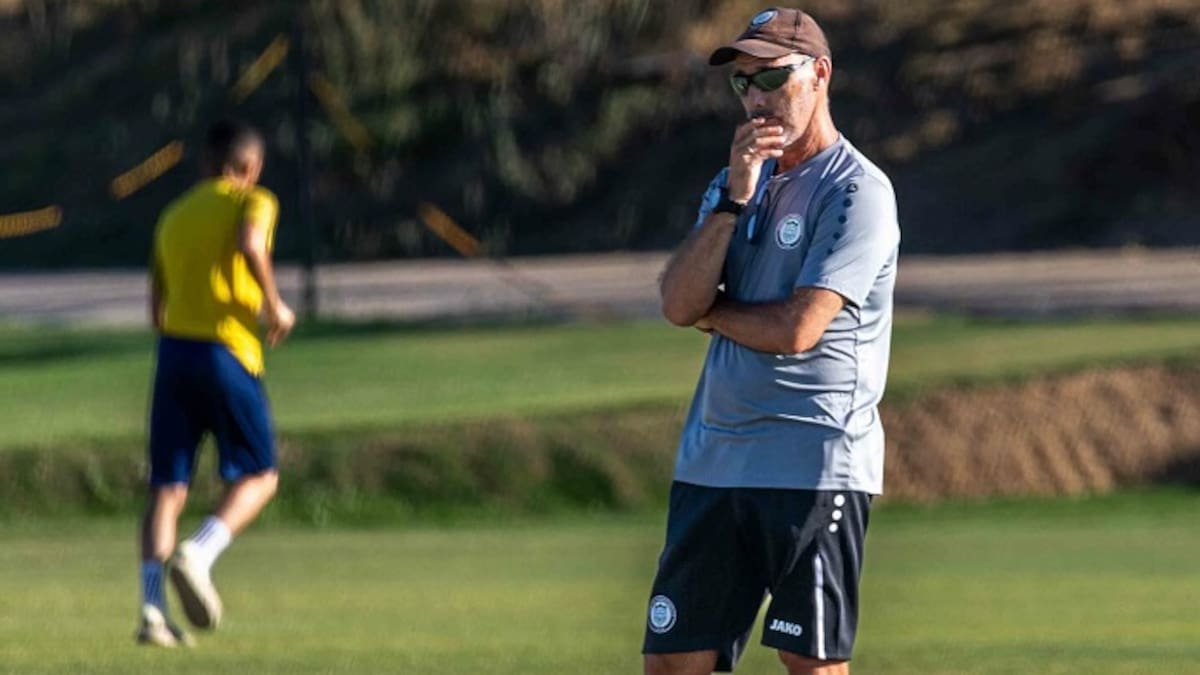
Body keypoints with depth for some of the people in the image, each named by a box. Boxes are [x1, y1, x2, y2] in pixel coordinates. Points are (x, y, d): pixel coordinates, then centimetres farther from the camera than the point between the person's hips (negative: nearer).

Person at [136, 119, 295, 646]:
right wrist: (274, 306, -8)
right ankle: (198, 555, -20)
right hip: (228, 355, -5)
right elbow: (250, 245, -21)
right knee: (258, 477, 7)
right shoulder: (252, 202, 3)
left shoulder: (173, 216, 20)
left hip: (173, 350, 5)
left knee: (167, 487, 3)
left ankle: (152, 610, -9)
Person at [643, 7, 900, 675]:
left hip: (814, 465, -7)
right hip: (711, 462, 7)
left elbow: (796, 329, -17)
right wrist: (734, 199, -7)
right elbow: (679, 303, 2)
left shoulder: (857, 192, -8)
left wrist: (711, 312, 1)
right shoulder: (738, 181, 16)